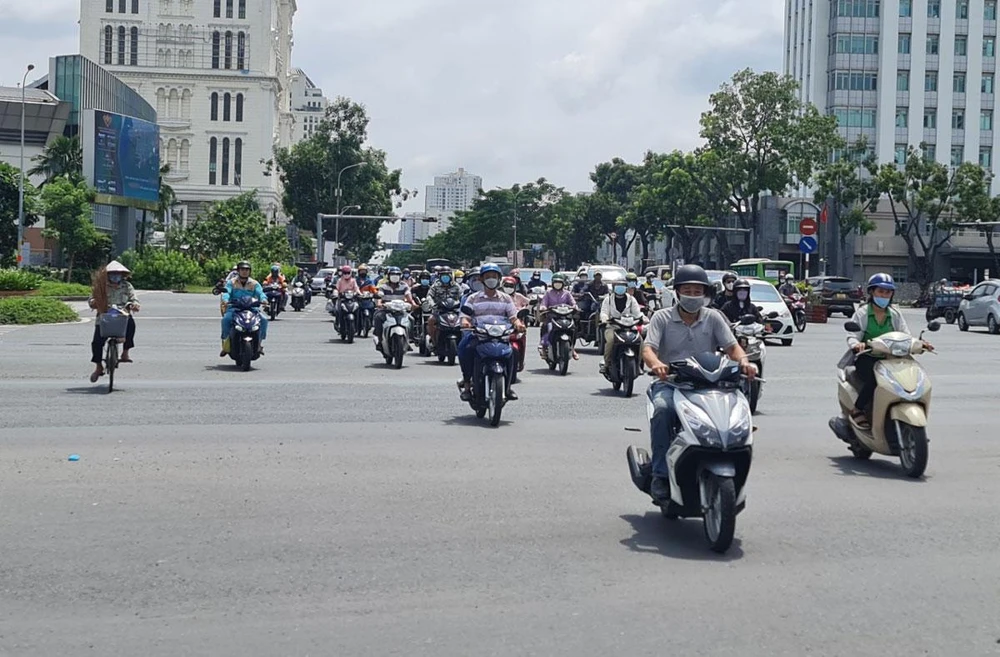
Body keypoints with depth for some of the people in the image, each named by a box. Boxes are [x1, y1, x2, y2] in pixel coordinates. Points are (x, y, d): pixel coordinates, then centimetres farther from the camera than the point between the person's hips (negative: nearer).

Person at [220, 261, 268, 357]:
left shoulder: (254, 283, 13)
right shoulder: (232, 282, 11)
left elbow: (260, 292, -3)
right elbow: (226, 292, -5)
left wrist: (263, 299, -27)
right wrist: (225, 300, -29)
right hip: (234, 308, -1)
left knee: (264, 319, -22)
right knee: (226, 319, -31)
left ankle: (259, 342, -5)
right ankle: (226, 344, -17)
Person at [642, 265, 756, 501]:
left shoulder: (713, 318, 13)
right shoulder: (662, 317, 7)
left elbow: (732, 346, 5)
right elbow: (648, 349, -7)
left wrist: (743, 361, -20)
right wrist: (656, 364, -31)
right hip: (669, 383, -2)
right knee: (662, 409, -35)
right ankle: (661, 473, -25)